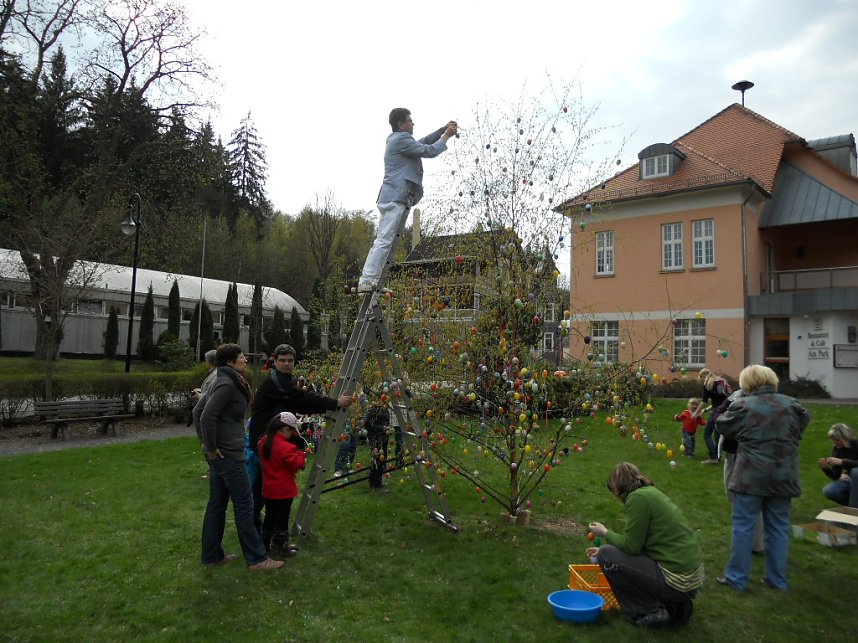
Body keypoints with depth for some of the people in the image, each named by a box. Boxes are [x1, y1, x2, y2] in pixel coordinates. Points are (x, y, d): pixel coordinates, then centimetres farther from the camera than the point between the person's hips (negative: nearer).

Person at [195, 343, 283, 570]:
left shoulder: (227, 382, 12)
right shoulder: (227, 384, -16)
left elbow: (197, 411, 17)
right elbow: (207, 415, -25)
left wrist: (209, 444, 14)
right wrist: (211, 447, -16)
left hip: (221, 454, 10)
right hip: (229, 455, -10)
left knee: (217, 504, 15)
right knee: (244, 505, -2)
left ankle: (212, 554, 25)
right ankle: (257, 558, 6)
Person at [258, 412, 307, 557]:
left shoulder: (263, 442, 1)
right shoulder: (285, 447, -24)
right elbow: (297, 464, -24)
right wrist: (302, 455, -5)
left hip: (268, 489, 7)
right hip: (283, 490, -7)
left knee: (270, 516, 20)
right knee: (282, 518, 5)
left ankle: (266, 542, 30)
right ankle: (280, 546, 13)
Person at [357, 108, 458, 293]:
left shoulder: (396, 139, 25)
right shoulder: (401, 139, -7)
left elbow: (422, 142, 31)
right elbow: (429, 151, -7)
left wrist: (442, 130, 23)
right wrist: (446, 136, 6)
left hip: (391, 197, 11)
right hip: (395, 198, -11)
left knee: (382, 241, 8)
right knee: (384, 241, -14)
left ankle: (366, 280, 8)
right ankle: (368, 281, -18)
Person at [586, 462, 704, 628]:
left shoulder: (638, 497, -15)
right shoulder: (651, 492, 13)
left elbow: (630, 546, -15)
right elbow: (636, 541, 23)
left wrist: (605, 533, 3)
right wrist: (605, 549, 33)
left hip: (677, 580, -9)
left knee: (606, 555, -4)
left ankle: (650, 612, 3)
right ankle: (674, 606, 16)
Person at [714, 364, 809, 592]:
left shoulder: (743, 405, -10)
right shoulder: (791, 404, 0)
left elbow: (722, 426, 4)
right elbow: (804, 421, 20)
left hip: (751, 477, -3)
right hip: (783, 477, 4)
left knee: (743, 526, 5)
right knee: (778, 528, 14)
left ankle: (737, 578, 11)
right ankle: (777, 579, 22)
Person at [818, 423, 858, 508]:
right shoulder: (836, 450, -5)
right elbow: (836, 476, -6)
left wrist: (841, 461, -43)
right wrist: (825, 468, -24)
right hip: (849, 481, 4)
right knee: (828, 491, -22)